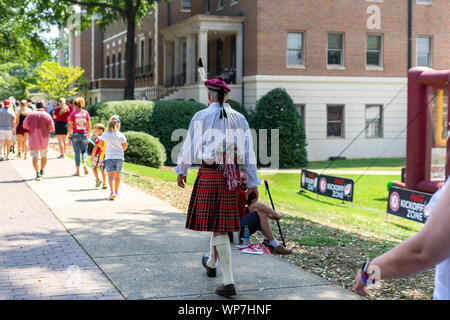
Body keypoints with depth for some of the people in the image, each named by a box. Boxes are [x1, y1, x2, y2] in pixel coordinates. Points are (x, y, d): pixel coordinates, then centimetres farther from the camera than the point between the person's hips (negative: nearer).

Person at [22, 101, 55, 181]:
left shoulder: (31, 115, -5)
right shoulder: (47, 116, -6)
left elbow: (25, 126, 3)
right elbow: (52, 129, -5)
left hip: (34, 139, -1)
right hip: (44, 139, 1)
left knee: (35, 157, -1)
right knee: (44, 156, 19)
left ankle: (38, 173, -15)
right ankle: (41, 171, 32)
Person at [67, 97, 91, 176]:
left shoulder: (73, 114, -6)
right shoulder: (86, 113, 1)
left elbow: (70, 126, -7)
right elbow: (89, 125, 4)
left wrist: (69, 137, 0)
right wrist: (88, 135, 14)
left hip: (76, 135, -2)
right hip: (84, 134, 2)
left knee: (77, 152, 5)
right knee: (84, 151, 17)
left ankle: (77, 171, 8)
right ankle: (85, 164, -9)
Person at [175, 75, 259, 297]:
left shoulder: (201, 116, -5)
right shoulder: (239, 119, 5)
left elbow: (189, 146, -2)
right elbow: (249, 153, 4)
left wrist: (181, 171, 13)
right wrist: (253, 183, 9)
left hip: (208, 175, -4)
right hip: (232, 176, 4)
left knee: (218, 228, -1)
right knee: (221, 221, 21)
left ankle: (228, 283, -4)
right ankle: (211, 263, 44)